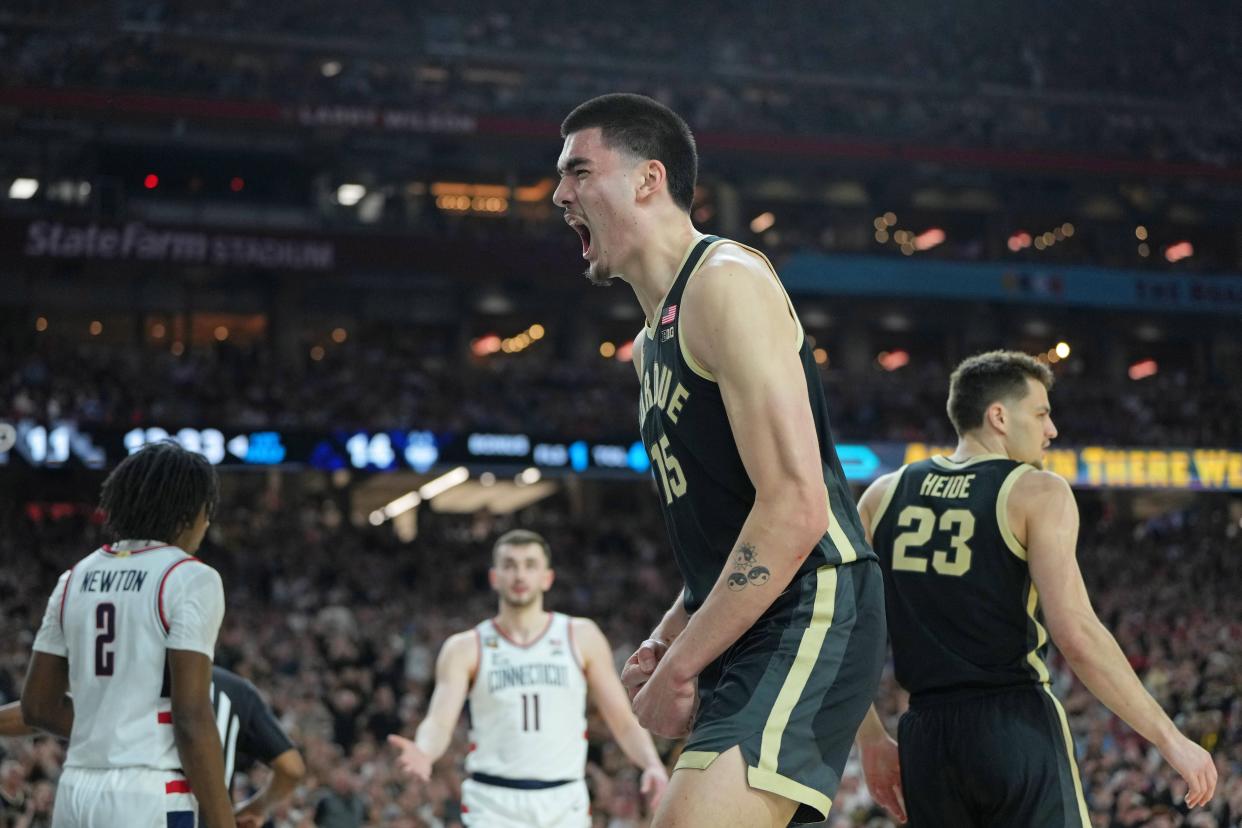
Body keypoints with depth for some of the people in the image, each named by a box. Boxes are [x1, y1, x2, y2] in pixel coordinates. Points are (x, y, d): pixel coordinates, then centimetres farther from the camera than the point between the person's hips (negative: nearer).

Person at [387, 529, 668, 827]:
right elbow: (439, 722, -7)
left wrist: (652, 764, -11)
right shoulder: (465, 649, 5)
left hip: (564, 803, 2)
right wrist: (423, 753, -30)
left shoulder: (582, 637, 8)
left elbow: (624, 722, 8)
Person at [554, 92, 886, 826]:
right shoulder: (653, 340, 20)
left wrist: (678, 666, -16)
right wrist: (665, 641, 10)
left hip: (810, 615, -11)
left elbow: (794, 509, -20)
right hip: (752, 632, 11)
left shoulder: (726, 281, -11)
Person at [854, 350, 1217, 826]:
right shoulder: (1037, 493, -3)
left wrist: (871, 740, 18)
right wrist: (1171, 740, -8)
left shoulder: (885, 496, 11)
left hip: (926, 738, 5)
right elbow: (1077, 635, -14)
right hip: (1018, 727, -5)